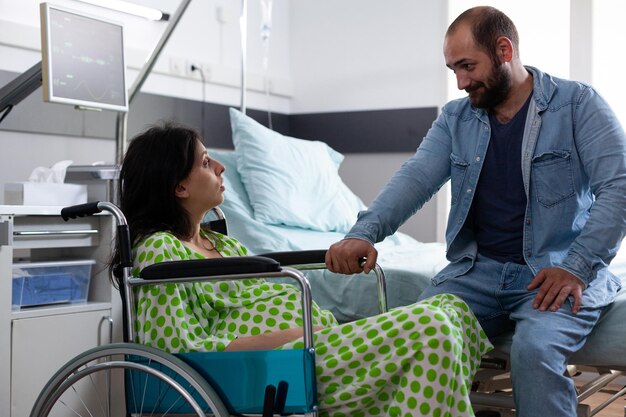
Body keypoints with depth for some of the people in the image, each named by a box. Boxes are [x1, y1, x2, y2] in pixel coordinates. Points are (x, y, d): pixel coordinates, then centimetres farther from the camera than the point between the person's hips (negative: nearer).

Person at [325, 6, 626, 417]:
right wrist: (365, 233, -21)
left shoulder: (578, 104, 0)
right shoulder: (455, 118, 13)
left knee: (535, 348, -32)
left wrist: (577, 268, -20)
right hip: (478, 269, 4)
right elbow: (417, 177, -2)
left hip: (558, 271, -3)